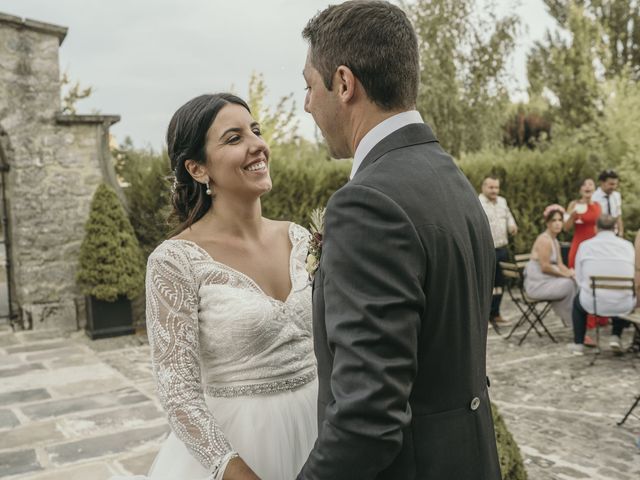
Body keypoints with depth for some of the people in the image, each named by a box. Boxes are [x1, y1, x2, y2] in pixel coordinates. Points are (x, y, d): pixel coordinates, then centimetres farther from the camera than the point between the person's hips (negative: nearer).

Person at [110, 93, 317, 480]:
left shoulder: (300, 239, -1)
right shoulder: (176, 261, -15)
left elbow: (322, 342, 8)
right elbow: (179, 389, -16)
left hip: (314, 432, 5)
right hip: (236, 445, -5)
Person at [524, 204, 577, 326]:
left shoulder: (555, 241, 15)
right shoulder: (544, 240, -16)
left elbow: (559, 264, 14)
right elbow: (545, 267, -20)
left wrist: (569, 272, -5)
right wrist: (565, 274, -13)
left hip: (547, 280, 9)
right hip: (538, 284, -9)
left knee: (575, 281, -5)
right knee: (570, 285, -18)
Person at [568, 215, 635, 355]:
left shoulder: (585, 245, 2)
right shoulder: (627, 245, 5)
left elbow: (579, 278, 4)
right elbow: (632, 276, 12)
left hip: (593, 303, -1)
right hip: (622, 307, 1)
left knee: (578, 300, 35)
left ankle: (578, 344, 35)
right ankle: (616, 337, 25)